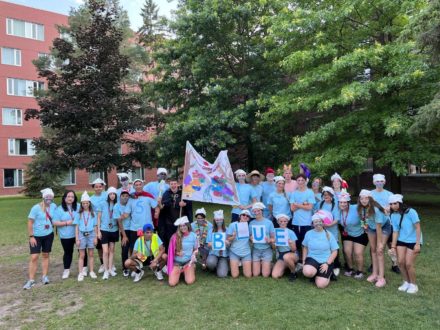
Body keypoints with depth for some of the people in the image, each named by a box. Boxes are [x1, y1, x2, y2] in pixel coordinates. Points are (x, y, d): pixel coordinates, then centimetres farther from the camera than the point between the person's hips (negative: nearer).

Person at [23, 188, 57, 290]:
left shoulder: (54, 206, -6)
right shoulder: (36, 208, -16)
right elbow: (30, 223, -13)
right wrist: (31, 236, -14)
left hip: (49, 235, 3)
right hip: (36, 236, -3)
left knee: (45, 255, 12)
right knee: (34, 257, -6)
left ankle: (44, 276, 22)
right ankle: (31, 280, 4)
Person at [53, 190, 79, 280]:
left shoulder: (78, 207, 1)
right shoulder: (59, 209, -5)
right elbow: (55, 222, -8)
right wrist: (66, 223, -17)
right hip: (66, 236, -1)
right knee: (68, 252, 11)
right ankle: (66, 270, 29)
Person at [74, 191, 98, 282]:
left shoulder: (93, 213, 3)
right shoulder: (79, 214, 0)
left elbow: (95, 226, 5)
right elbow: (76, 227, 0)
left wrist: (96, 237, 2)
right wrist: (77, 239, -4)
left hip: (91, 234, 1)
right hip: (82, 234, -1)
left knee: (91, 254, 8)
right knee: (82, 255, 4)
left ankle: (91, 271, 17)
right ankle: (80, 273, 8)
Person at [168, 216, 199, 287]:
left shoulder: (193, 235, -5)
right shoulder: (175, 237, -8)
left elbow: (196, 249, 6)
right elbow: (171, 251, 3)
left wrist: (194, 254, -14)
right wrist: (177, 253, -16)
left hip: (188, 261, 0)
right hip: (177, 262, 0)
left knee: (189, 281, -20)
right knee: (172, 283, -15)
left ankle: (191, 270, 14)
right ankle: (179, 272, 17)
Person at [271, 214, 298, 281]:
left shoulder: (291, 232, -9)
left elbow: (294, 249, -10)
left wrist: (291, 244, -31)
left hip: (292, 254, -2)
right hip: (280, 256, 3)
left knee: (286, 257, -40)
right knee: (275, 276, -19)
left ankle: (293, 272, -10)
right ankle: (286, 267, 13)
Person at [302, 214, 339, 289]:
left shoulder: (328, 234, -2)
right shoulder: (308, 233, 3)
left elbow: (334, 251, -1)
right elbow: (305, 247, 14)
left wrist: (327, 263, -12)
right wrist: (304, 260, 3)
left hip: (326, 261, -1)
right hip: (312, 259, 1)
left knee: (321, 285, -18)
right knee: (307, 272, -34)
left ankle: (328, 274, 17)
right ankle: (315, 274, 5)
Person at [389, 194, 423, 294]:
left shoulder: (410, 212, -19)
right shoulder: (393, 216, -3)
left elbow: (418, 228, -16)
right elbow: (395, 231, -1)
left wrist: (417, 244, -18)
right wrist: (393, 246, -5)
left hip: (413, 241, -5)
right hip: (401, 240, 5)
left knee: (409, 264, -7)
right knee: (400, 262, 0)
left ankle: (413, 285, 16)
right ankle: (406, 282, 24)